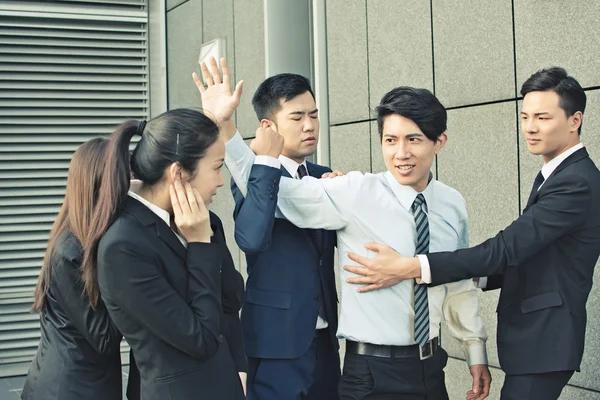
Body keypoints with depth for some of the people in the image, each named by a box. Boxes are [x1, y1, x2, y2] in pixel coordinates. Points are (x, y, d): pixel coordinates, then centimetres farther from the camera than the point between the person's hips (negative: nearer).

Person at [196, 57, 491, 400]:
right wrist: (223, 124, -29)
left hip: (431, 368, 5)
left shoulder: (453, 205, 2)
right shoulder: (355, 193, -12)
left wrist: (476, 353, 17)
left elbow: (461, 285, 12)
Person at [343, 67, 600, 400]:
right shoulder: (555, 175, 13)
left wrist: (410, 267, -30)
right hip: (533, 334, 9)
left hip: (543, 340, -9)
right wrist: (475, 279, 2)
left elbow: (508, 247, -27)